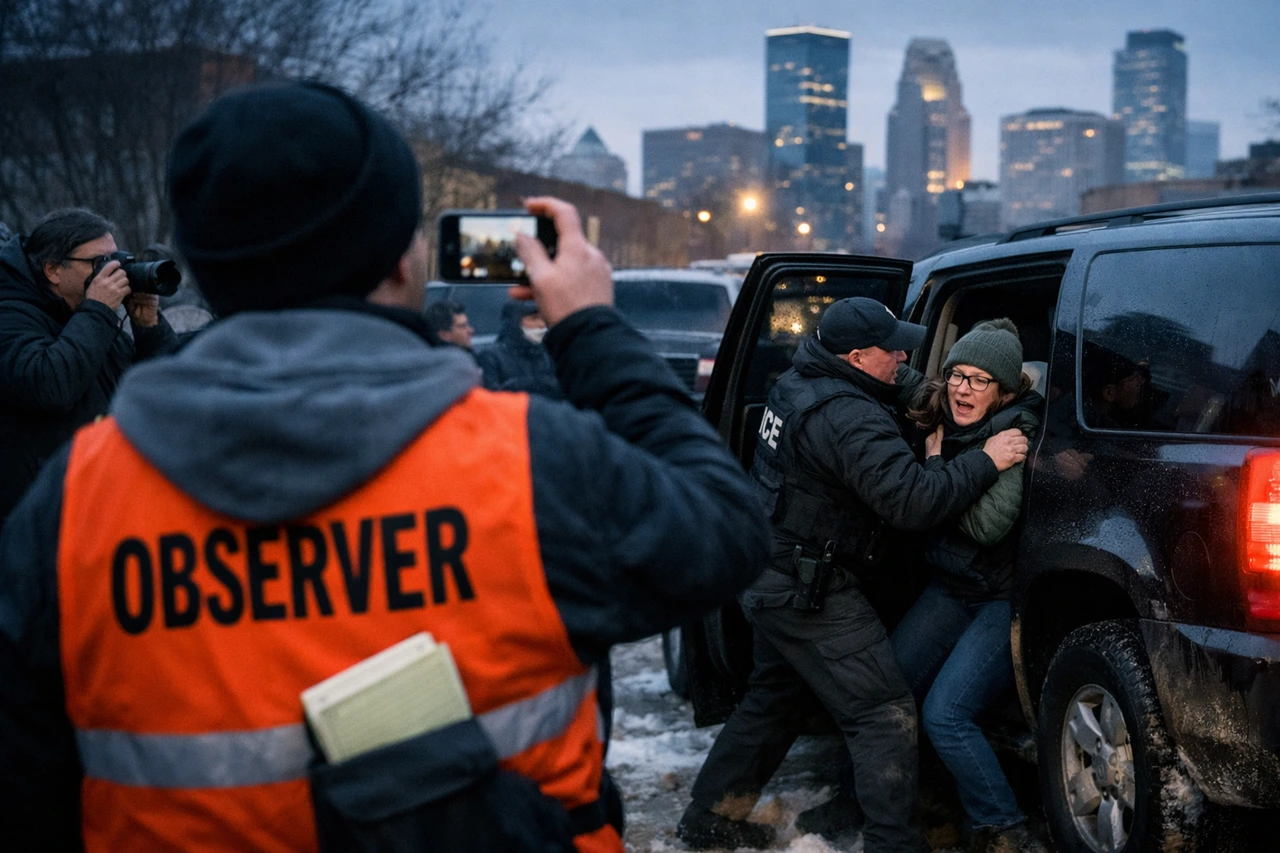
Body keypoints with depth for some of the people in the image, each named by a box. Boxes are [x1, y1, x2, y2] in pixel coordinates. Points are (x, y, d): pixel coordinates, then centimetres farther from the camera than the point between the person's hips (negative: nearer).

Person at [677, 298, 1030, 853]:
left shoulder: (800, 384, 6)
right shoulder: (850, 418, -25)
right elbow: (912, 501, -30)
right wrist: (986, 462, -20)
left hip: (768, 574, 10)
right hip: (809, 593, -10)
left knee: (772, 699, 25)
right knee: (886, 715, -4)